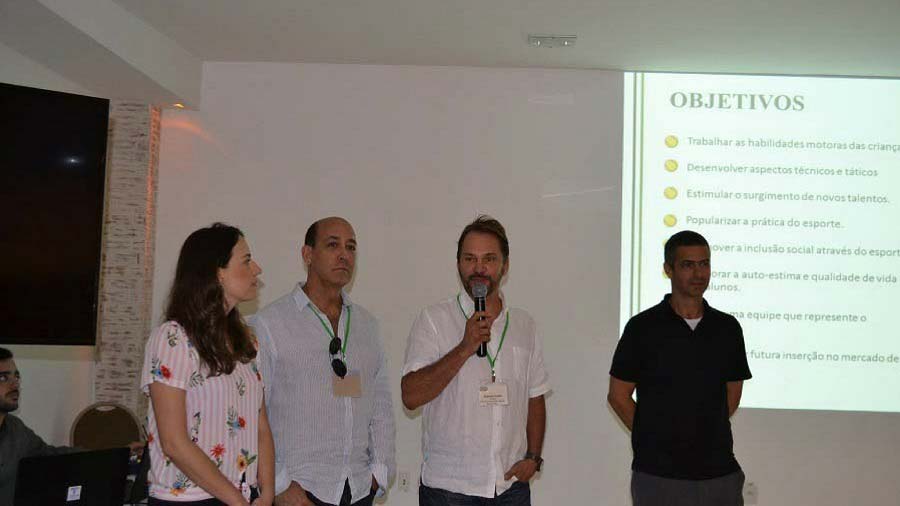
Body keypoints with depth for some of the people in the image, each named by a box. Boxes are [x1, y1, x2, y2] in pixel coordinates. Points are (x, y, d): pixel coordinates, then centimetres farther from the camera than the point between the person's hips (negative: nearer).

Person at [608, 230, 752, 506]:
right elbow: (618, 395, 0)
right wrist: (656, 438, 0)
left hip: (720, 471, 3)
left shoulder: (728, 328, 5)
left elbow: (733, 394, 14)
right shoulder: (643, 327, -5)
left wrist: (704, 433, 7)